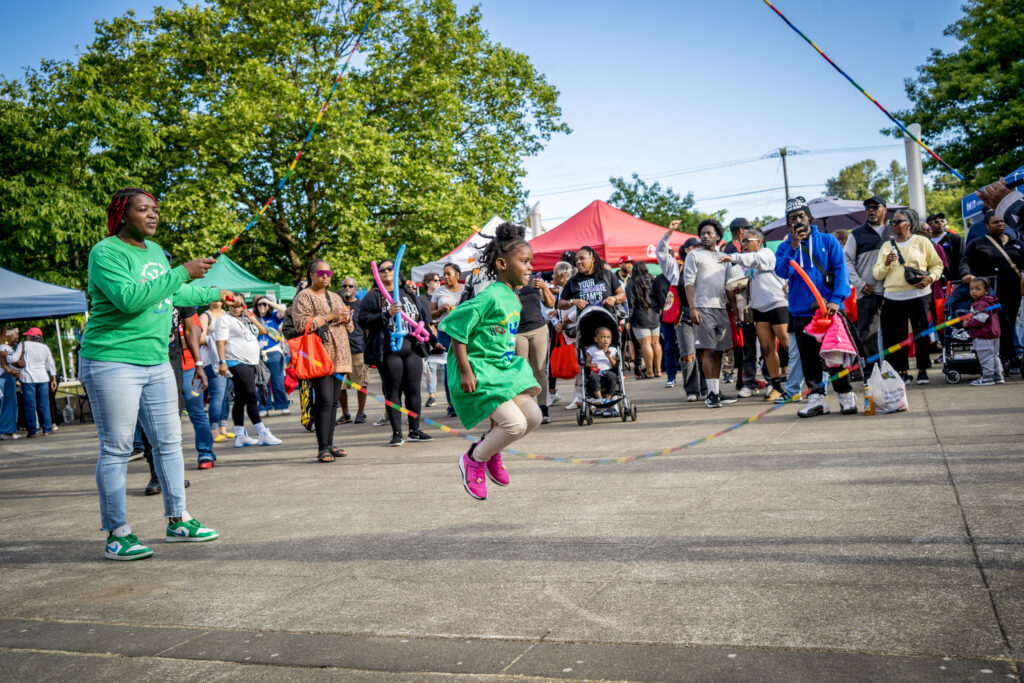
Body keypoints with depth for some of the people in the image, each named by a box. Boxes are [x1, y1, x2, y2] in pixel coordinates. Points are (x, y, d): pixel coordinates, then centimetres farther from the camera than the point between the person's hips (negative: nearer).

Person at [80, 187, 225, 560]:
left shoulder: (155, 251, 15)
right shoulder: (106, 252, -11)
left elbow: (171, 296, 31)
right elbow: (129, 297, -27)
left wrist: (213, 293, 43)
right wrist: (183, 273, -23)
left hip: (156, 363, 8)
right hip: (112, 363, -8)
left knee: (168, 441, 11)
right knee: (116, 449, -3)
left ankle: (178, 521, 22)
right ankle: (117, 535, 6)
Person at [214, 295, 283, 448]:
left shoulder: (248, 318, 18)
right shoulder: (225, 320, -4)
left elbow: (264, 331, 12)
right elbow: (220, 342, -12)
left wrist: (252, 319, -2)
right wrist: (222, 362, -21)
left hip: (250, 363, 8)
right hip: (236, 363, -8)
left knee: (241, 399, 10)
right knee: (251, 397, -13)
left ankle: (240, 436, 13)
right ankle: (263, 434, -14)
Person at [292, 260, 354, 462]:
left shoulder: (335, 298, 22)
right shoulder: (303, 297, 0)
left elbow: (350, 328, 26)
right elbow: (301, 323, -15)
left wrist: (347, 318, 3)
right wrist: (329, 316, -16)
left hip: (339, 356, 7)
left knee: (334, 402, 8)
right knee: (324, 401, -14)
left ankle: (329, 444, 14)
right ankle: (322, 448, -12)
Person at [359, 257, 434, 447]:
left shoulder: (408, 294, 17)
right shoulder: (373, 297, 5)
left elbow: (424, 314, 27)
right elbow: (362, 320, -6)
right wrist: (387, 314, -15)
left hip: (412, 348, 4)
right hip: (389, 352, -4)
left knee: (413, 390, 5)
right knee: (393, 392, -1)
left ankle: (415, 430, 15)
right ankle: (397, 433, 5)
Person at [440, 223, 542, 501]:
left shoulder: (513, 298, 9)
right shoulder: (489, 297, -19)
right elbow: (456, 331, -19)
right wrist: (465, 371, -20)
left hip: (505, 367, 9)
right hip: (479, 371, -9)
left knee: (533, 417, 6)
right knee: (516, 424, -15)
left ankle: (490, 449, 29)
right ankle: (474, 459, 10)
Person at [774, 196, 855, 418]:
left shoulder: (828, 241, 4)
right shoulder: (785, 247, 10)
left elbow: (841, 270, -4)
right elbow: (781, 272, -6)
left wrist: (836, 300, -16)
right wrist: (793, 247, -18)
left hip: (829, 308, -2)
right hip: (801, 312, 2)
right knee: (808, 358, 5)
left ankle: (846, 396, 11)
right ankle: (816, 397, 13)